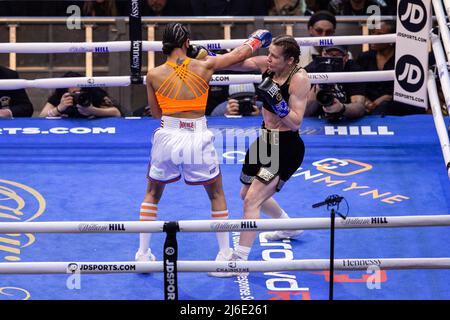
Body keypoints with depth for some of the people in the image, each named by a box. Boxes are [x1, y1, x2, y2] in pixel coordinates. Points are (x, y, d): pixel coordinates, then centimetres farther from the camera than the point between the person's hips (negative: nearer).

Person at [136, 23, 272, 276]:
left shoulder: (154, 75, -4)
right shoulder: (204, 66, -5)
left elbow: (156, 113, 10)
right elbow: (239, 54, 12)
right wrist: (256, 41, 31)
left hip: (168, 138, 0)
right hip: (198, 138, 0)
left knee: (152, 194, 23)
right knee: (217, 195, 21)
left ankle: (143, 254, 23)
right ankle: (225, 255, 23)